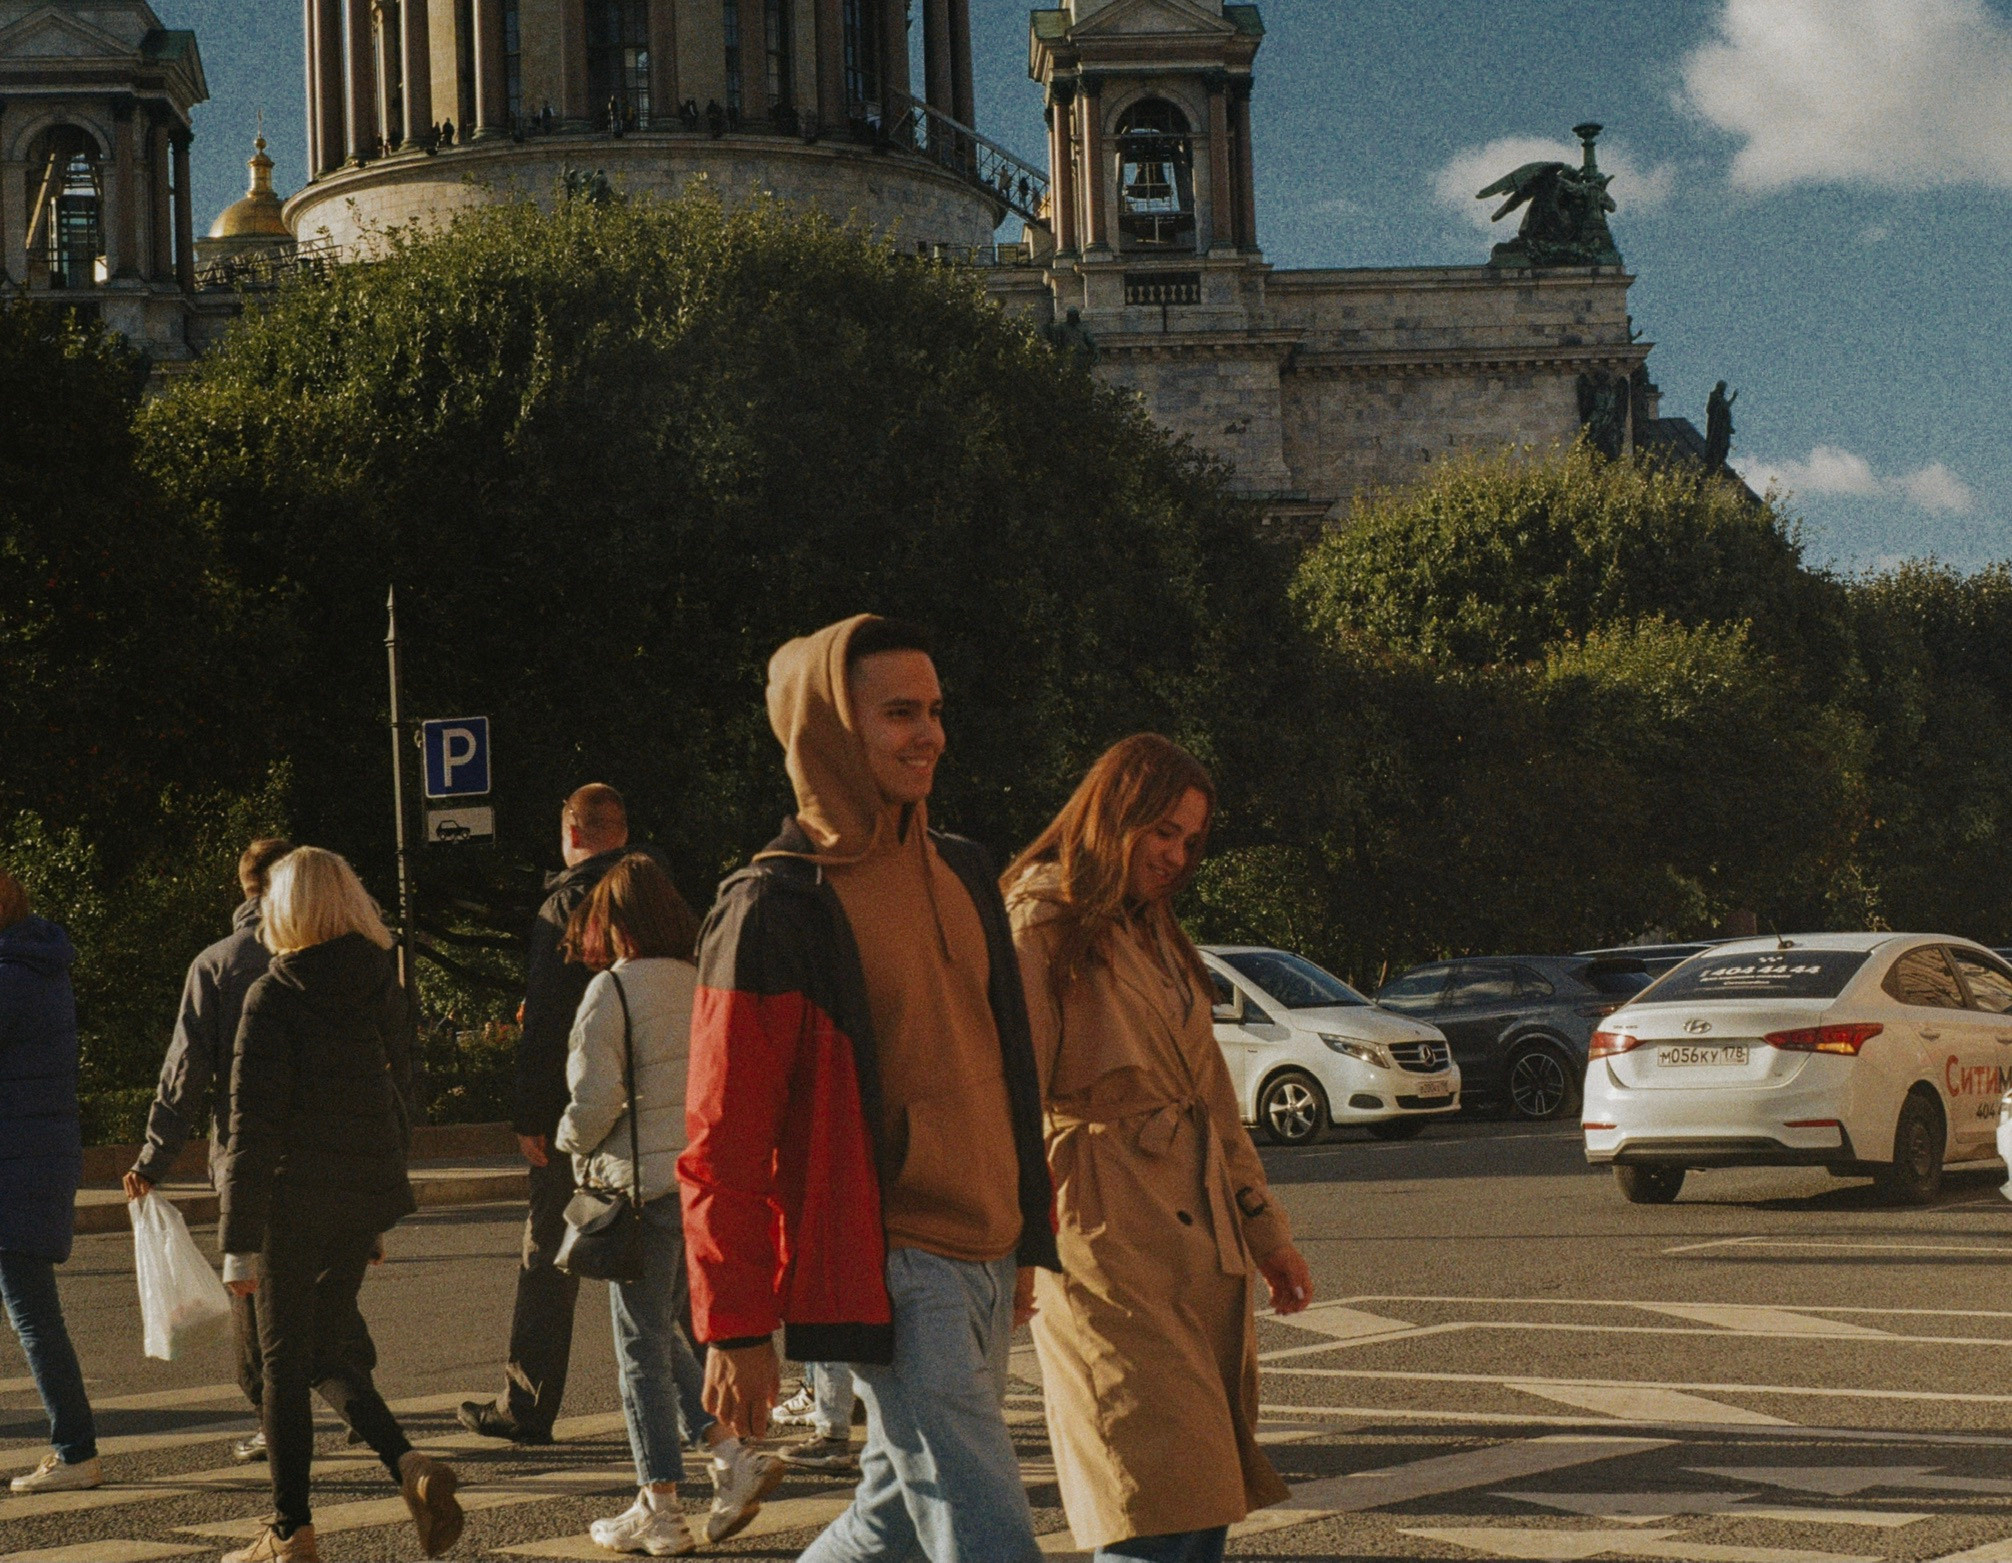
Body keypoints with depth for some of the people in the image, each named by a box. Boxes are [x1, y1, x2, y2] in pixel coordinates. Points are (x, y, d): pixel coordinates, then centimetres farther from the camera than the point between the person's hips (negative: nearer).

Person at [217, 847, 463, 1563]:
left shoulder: (273, 998, -12)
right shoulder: (383, 987, 5)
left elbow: (253, 1125, -15)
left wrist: (238, 1242, -13)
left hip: (295, 1201, -6)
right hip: (367, 1198, 6)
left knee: (284, 1362, 7)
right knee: (324, 1351, 18)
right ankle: (410, 1463, -3)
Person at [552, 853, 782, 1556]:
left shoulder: (611, 990, -11)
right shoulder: (703, 984, 7)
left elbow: (595, 1096, -15)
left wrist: (573, 1144, 4)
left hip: (646, 1183, -6)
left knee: (642, 1347, 3)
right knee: (662, 1332, 20)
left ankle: (658, 1511, 7)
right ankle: (730, 1454, 7)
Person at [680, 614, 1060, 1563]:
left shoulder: (962, 875, 13)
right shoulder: (773, 909, -11)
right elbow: (722, 1147, -12)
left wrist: (1033, 1232, 23)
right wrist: (735, 1332, -13)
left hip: (987, 1261, 8)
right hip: (892, 1269, -8)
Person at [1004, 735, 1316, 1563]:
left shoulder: (1158, 936, 21)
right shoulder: (1045, 924, -5)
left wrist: (1264, 1229, 20)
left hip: (1202, 1233, 8)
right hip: (1103, 1224, -8)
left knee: (1209, 1494, 4)